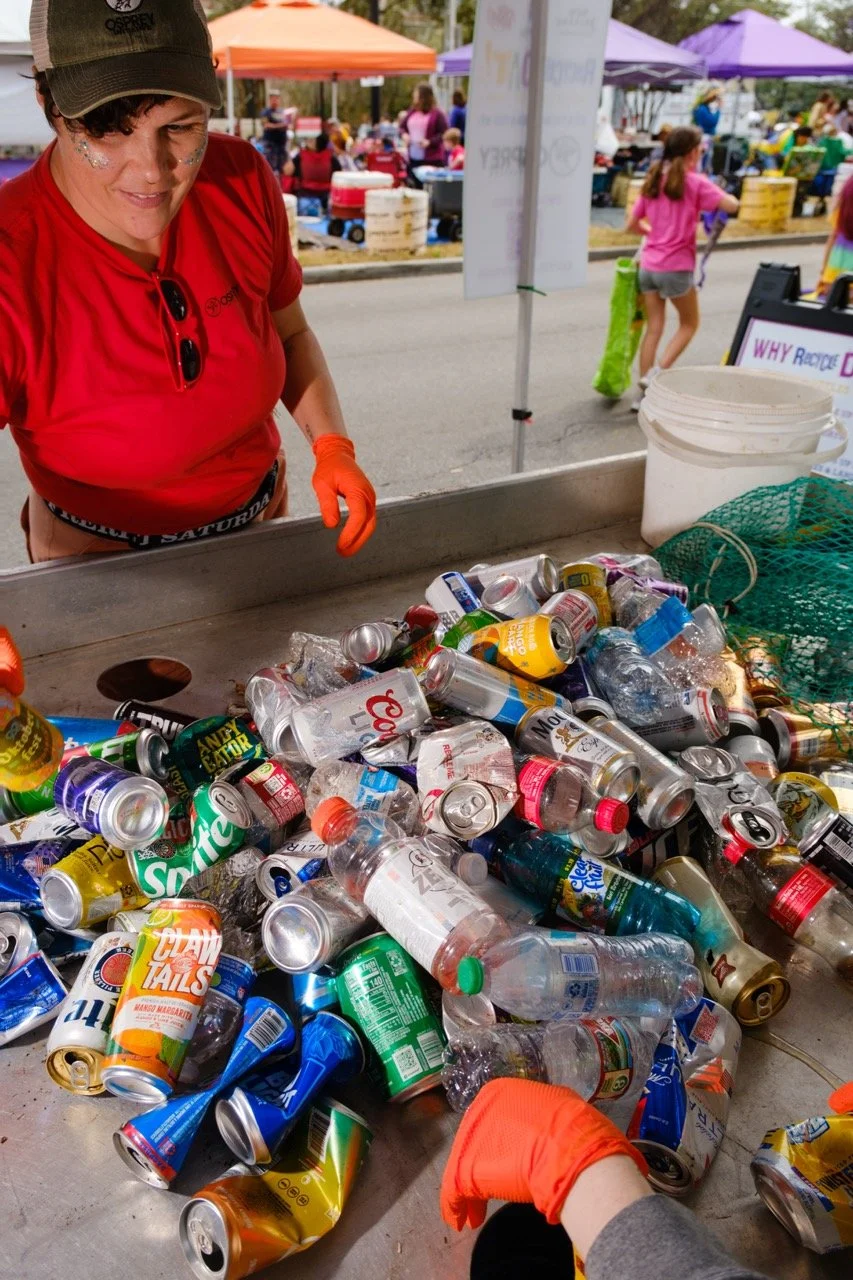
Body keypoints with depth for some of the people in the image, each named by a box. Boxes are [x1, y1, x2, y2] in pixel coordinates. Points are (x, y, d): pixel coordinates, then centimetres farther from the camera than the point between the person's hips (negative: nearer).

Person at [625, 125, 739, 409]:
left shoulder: (653, 181, 7)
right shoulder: (696, 183, -8)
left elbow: (632, 224, 10)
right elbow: (731, 205, -12)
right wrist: (714, 191, 6)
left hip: (648, 265, 5)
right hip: (676, 268, -5)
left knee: (653, 327, 10)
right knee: (689, 323, 13)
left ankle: (644, 393, 9)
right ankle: (657, 373, -3)